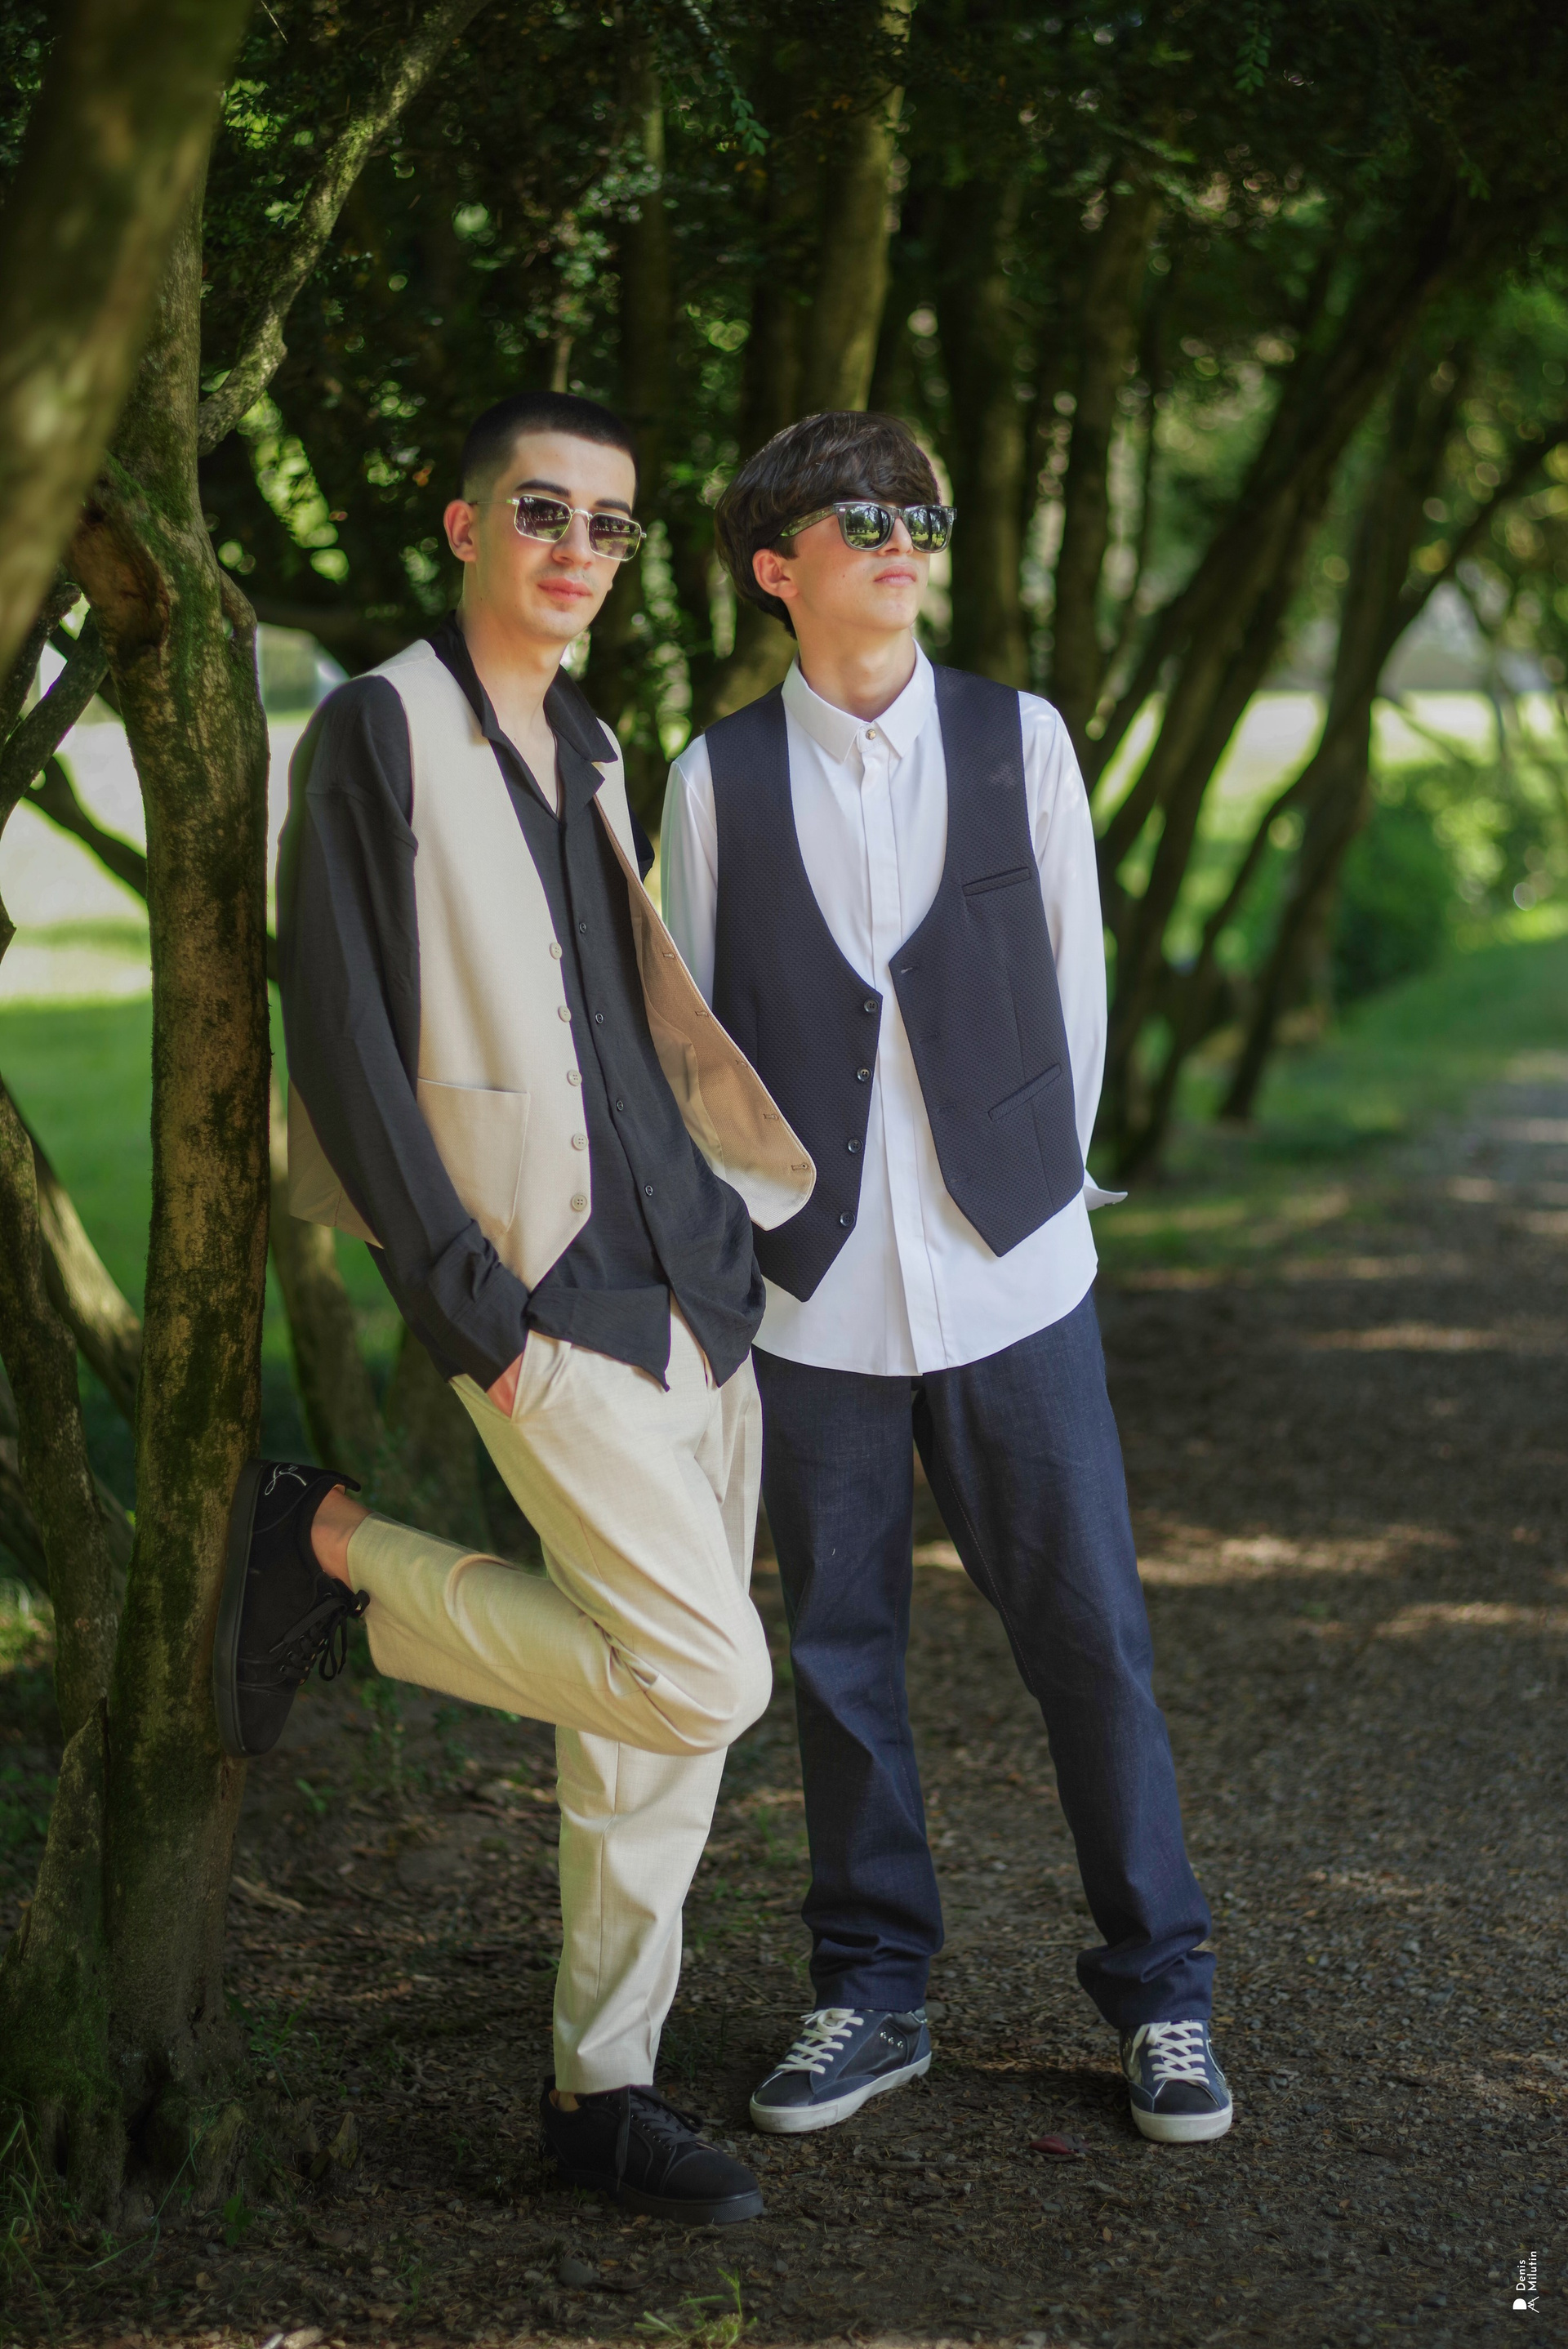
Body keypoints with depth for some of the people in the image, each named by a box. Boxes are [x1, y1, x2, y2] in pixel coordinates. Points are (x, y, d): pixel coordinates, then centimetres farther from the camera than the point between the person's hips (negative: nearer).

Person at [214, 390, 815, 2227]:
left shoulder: (589, 749, 16)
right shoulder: (378, 732, -8)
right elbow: (343, 1044, -13)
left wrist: (733, 1212, 17)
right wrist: (468, 1309, -15)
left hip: (689, 1273, 8)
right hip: (539, 1293, -8)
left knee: (660, 1725, 9)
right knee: (704, 1677, -15)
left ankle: (602, 2089, 21)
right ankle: (327, 1550, 2)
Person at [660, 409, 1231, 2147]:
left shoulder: (1019, 739, 4)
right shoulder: (720, 777, 2)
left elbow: (1073, 976, 10)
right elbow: (689, 1022, 7)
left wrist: (1038, 1179, 11)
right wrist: (736, 1231, 7)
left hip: (1010, 1275, 0)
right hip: (812, 1289, 0)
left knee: (1088, 1638, 2)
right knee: (839, 1654, 8)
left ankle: (1158, 1991, 16)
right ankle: (872, 1993, 23)